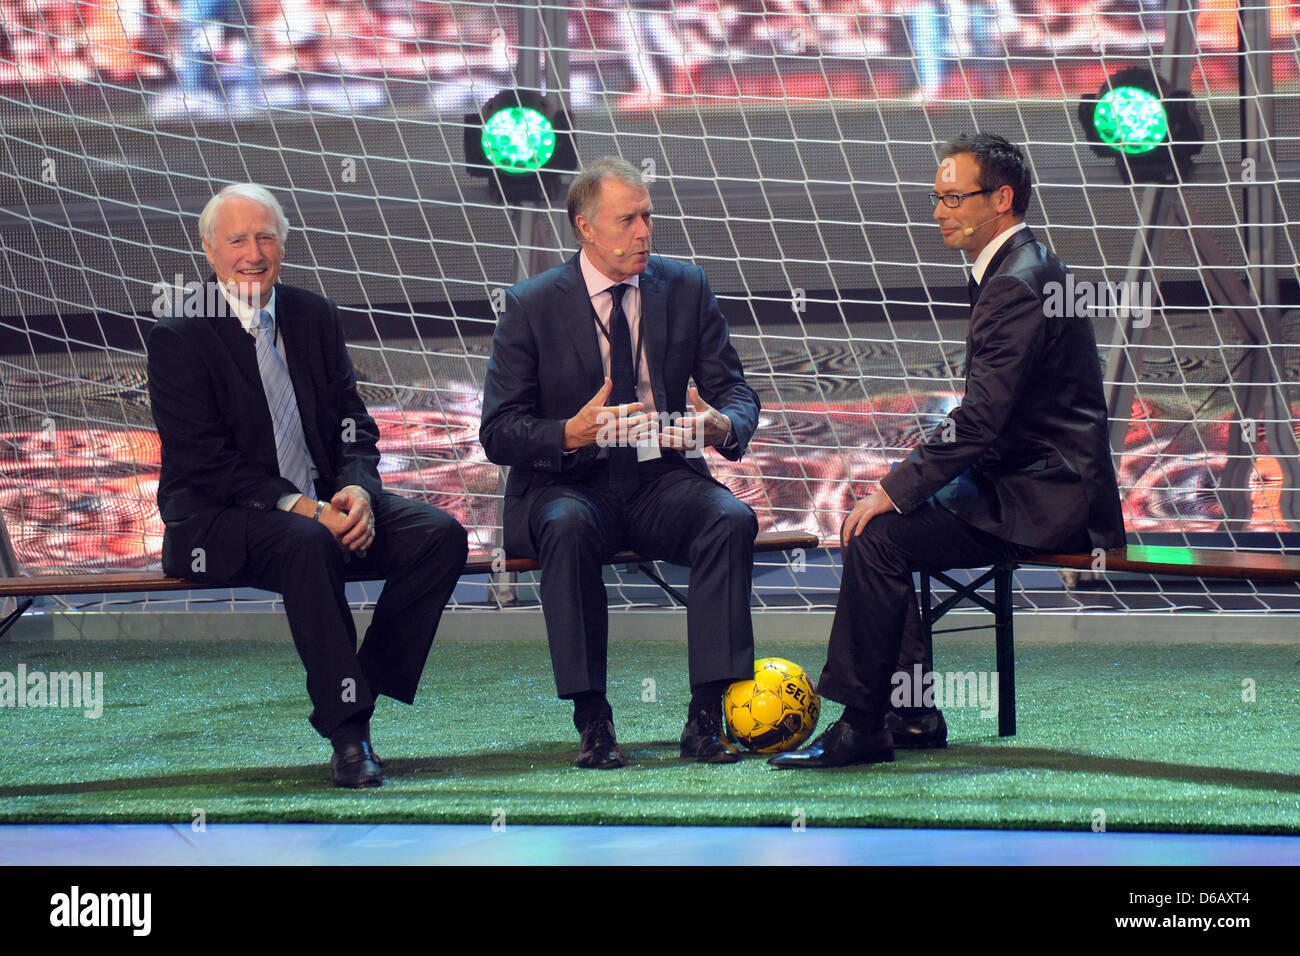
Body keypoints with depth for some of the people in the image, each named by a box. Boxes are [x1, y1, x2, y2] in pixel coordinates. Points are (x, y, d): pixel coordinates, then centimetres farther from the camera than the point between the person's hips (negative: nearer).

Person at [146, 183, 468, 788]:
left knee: (441, 534, -16)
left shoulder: (315, 317, 11)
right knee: (308, 544, -37)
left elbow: (353, 426, 9)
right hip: (219, 521, -6)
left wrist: (356, 491, -14)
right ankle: (348, 732, -31)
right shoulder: (178, 339, -6)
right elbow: (206, 462, -13)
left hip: (324, 505, 6)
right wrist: (299, 507, -24)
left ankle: (362, 690, -10)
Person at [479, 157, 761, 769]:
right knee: (569, 528, -37)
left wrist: (726, 427, -20)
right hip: (566, 484, -2)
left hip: (662, 479, 2)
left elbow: (737, 394, 6)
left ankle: (705, 716, -29)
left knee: (732, 519, -29)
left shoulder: (685, 289, 5)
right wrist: (570, 433, -27)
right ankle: (592, 722, -30)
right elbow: (498, 434, -6)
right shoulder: (531, 306, -3)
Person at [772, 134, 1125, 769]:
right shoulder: (1018, 268, 14)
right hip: (1033, 483, 11)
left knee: (878, 536, -18)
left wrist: (894, 492, -19)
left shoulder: (1019, 285, -19)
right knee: (876, 520, 10)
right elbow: (986, 417, 19)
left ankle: (861, 728, -11)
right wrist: (902, 484, 10)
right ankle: (912, 714, 10)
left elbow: (980, 420, -25)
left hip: (1045, 500, -11)